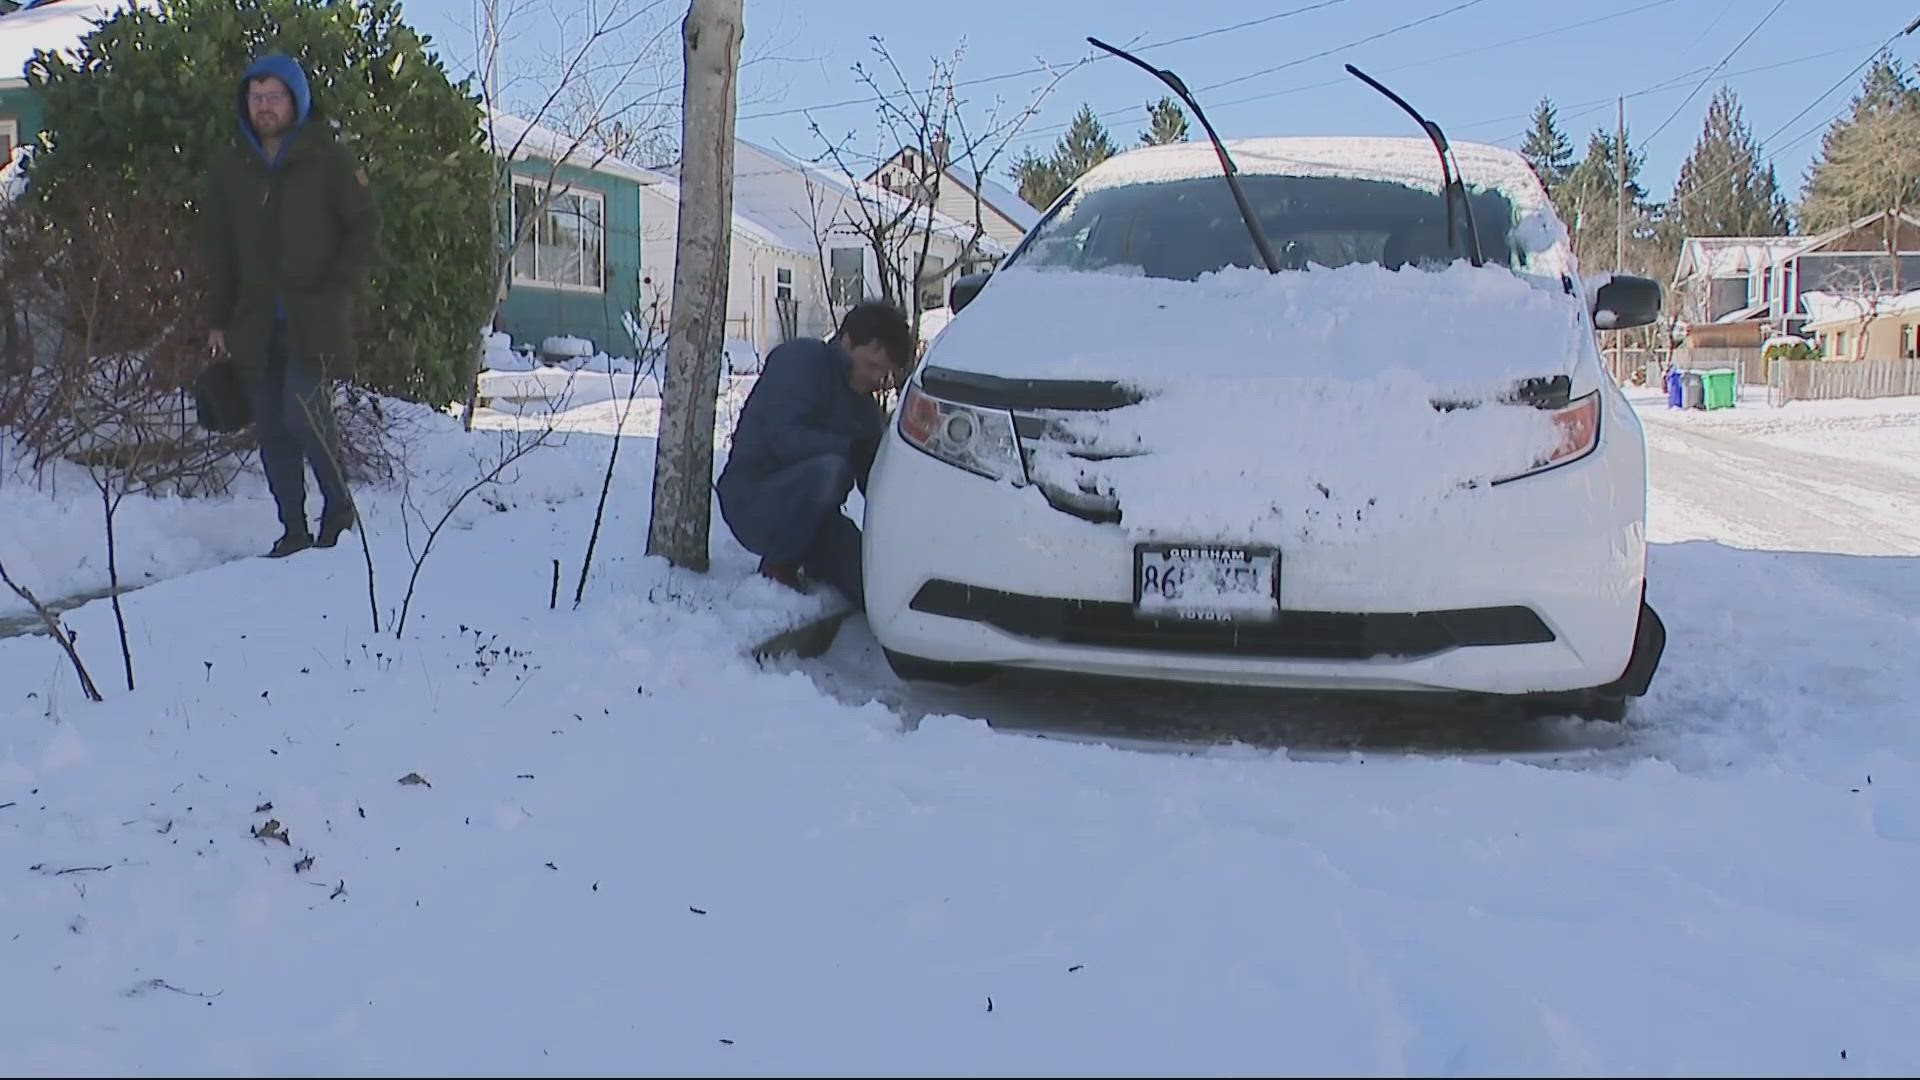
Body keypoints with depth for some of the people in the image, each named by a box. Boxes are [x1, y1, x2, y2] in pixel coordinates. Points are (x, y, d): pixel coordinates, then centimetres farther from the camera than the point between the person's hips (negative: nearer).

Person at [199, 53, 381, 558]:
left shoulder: (329, 160, 1)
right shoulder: (230, 169, 13)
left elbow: (366, 229, 1)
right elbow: (216, 250, 17)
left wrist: (336, 292, -9)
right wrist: (217, 321, 11)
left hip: (315, 321, -5)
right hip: (255, 323, 5)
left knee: (303, 411, -19)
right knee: (272, 430, 4)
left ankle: (338, 506, 2)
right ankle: (294, 531, 12)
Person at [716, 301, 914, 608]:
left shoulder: (864, 404, 15)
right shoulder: (800, 359, -8)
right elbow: (784, 437, -23)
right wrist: (850, 448, -25)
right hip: (754, 500, -3)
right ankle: (779, 567, -18)